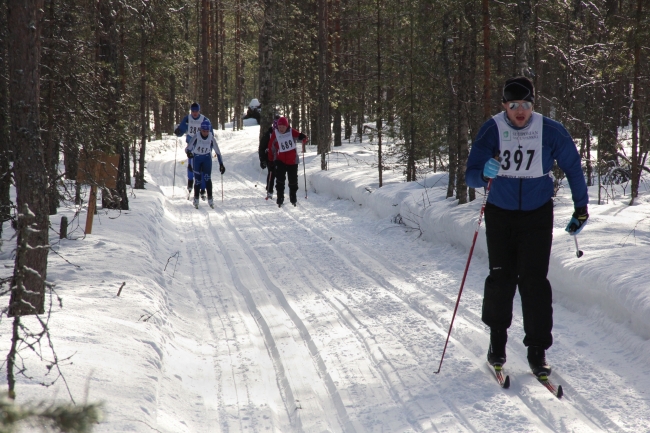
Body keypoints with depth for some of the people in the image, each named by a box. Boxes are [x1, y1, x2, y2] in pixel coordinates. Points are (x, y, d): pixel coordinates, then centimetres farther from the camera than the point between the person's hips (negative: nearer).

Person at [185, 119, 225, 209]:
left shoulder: (211, 138, -17)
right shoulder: (196, 137, -21)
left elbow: (217, 152, -7)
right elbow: (188, 148, -24)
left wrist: (221, 164, -8)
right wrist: (189, 153, -48)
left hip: (207, 158, 0)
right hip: (197, 158, 0)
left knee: (207, 178, -17)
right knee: (197, 180, -2)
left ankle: (210, 199, -11)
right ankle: (196, 199, 16)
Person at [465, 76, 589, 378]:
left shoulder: (551, 132, -12)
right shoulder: (491, 131, -13)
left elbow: (573, 168, 3)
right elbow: (471, 176, -16)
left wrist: (581, 209, 9)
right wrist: (485, 173, -39)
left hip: (537, 215, 0)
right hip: (500, 214, 1)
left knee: (534, 280, -8)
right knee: (501, 278, 0)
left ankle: (537, 351, -2)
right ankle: (497, 340, 22)